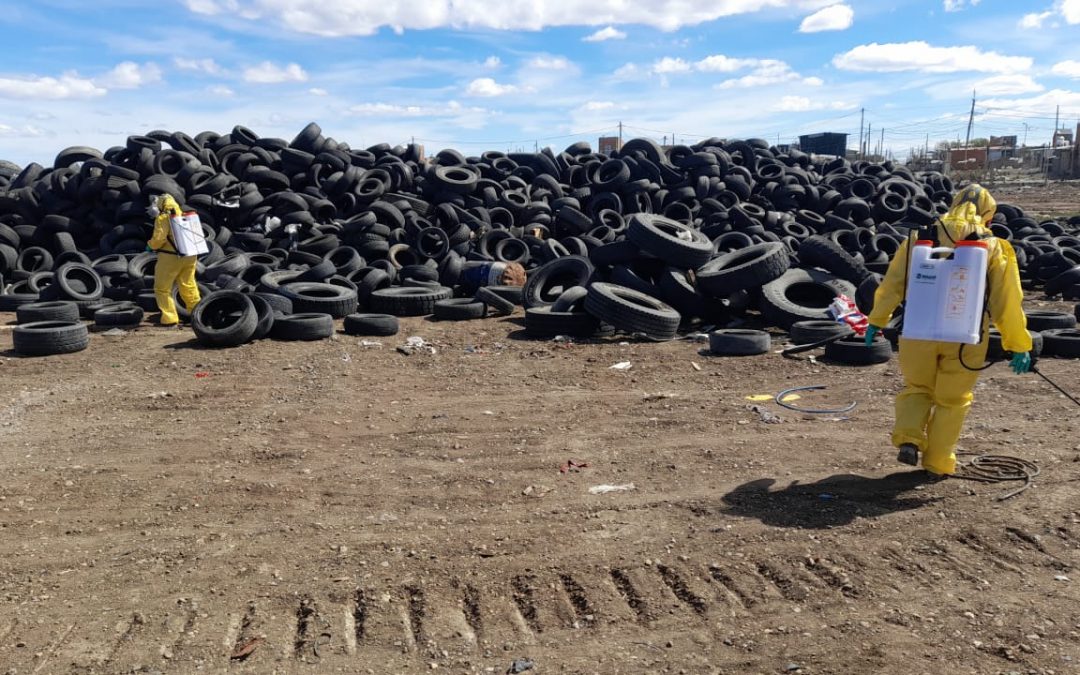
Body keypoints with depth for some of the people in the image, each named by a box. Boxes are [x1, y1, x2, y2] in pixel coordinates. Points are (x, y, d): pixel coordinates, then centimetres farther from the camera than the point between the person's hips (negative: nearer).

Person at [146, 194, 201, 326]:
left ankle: (170, 318, 1)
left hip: (170, 258, -7)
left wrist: (150, 246, 1)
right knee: (189, 287, 18)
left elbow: (159, 238, -16)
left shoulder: (163, 218, -9)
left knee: (162, 289, 4)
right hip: (189, 256, 7)